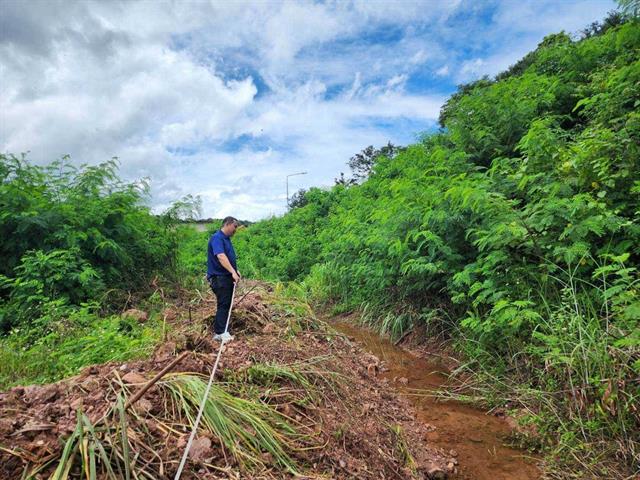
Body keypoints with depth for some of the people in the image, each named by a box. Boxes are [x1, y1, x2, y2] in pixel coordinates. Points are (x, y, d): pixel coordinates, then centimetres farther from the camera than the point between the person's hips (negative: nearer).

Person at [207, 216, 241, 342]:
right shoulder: (217, 238, -15)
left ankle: (220, 331, 18)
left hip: (227, 277, 9)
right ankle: (220, 332, -3)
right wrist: (233, 272, -35)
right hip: (219, 277, -9)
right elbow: (221, 256, -29)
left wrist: (236, 270, 13)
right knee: (224, 304, -8)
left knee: (226, 304, 11)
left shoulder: (227, 239, 15)